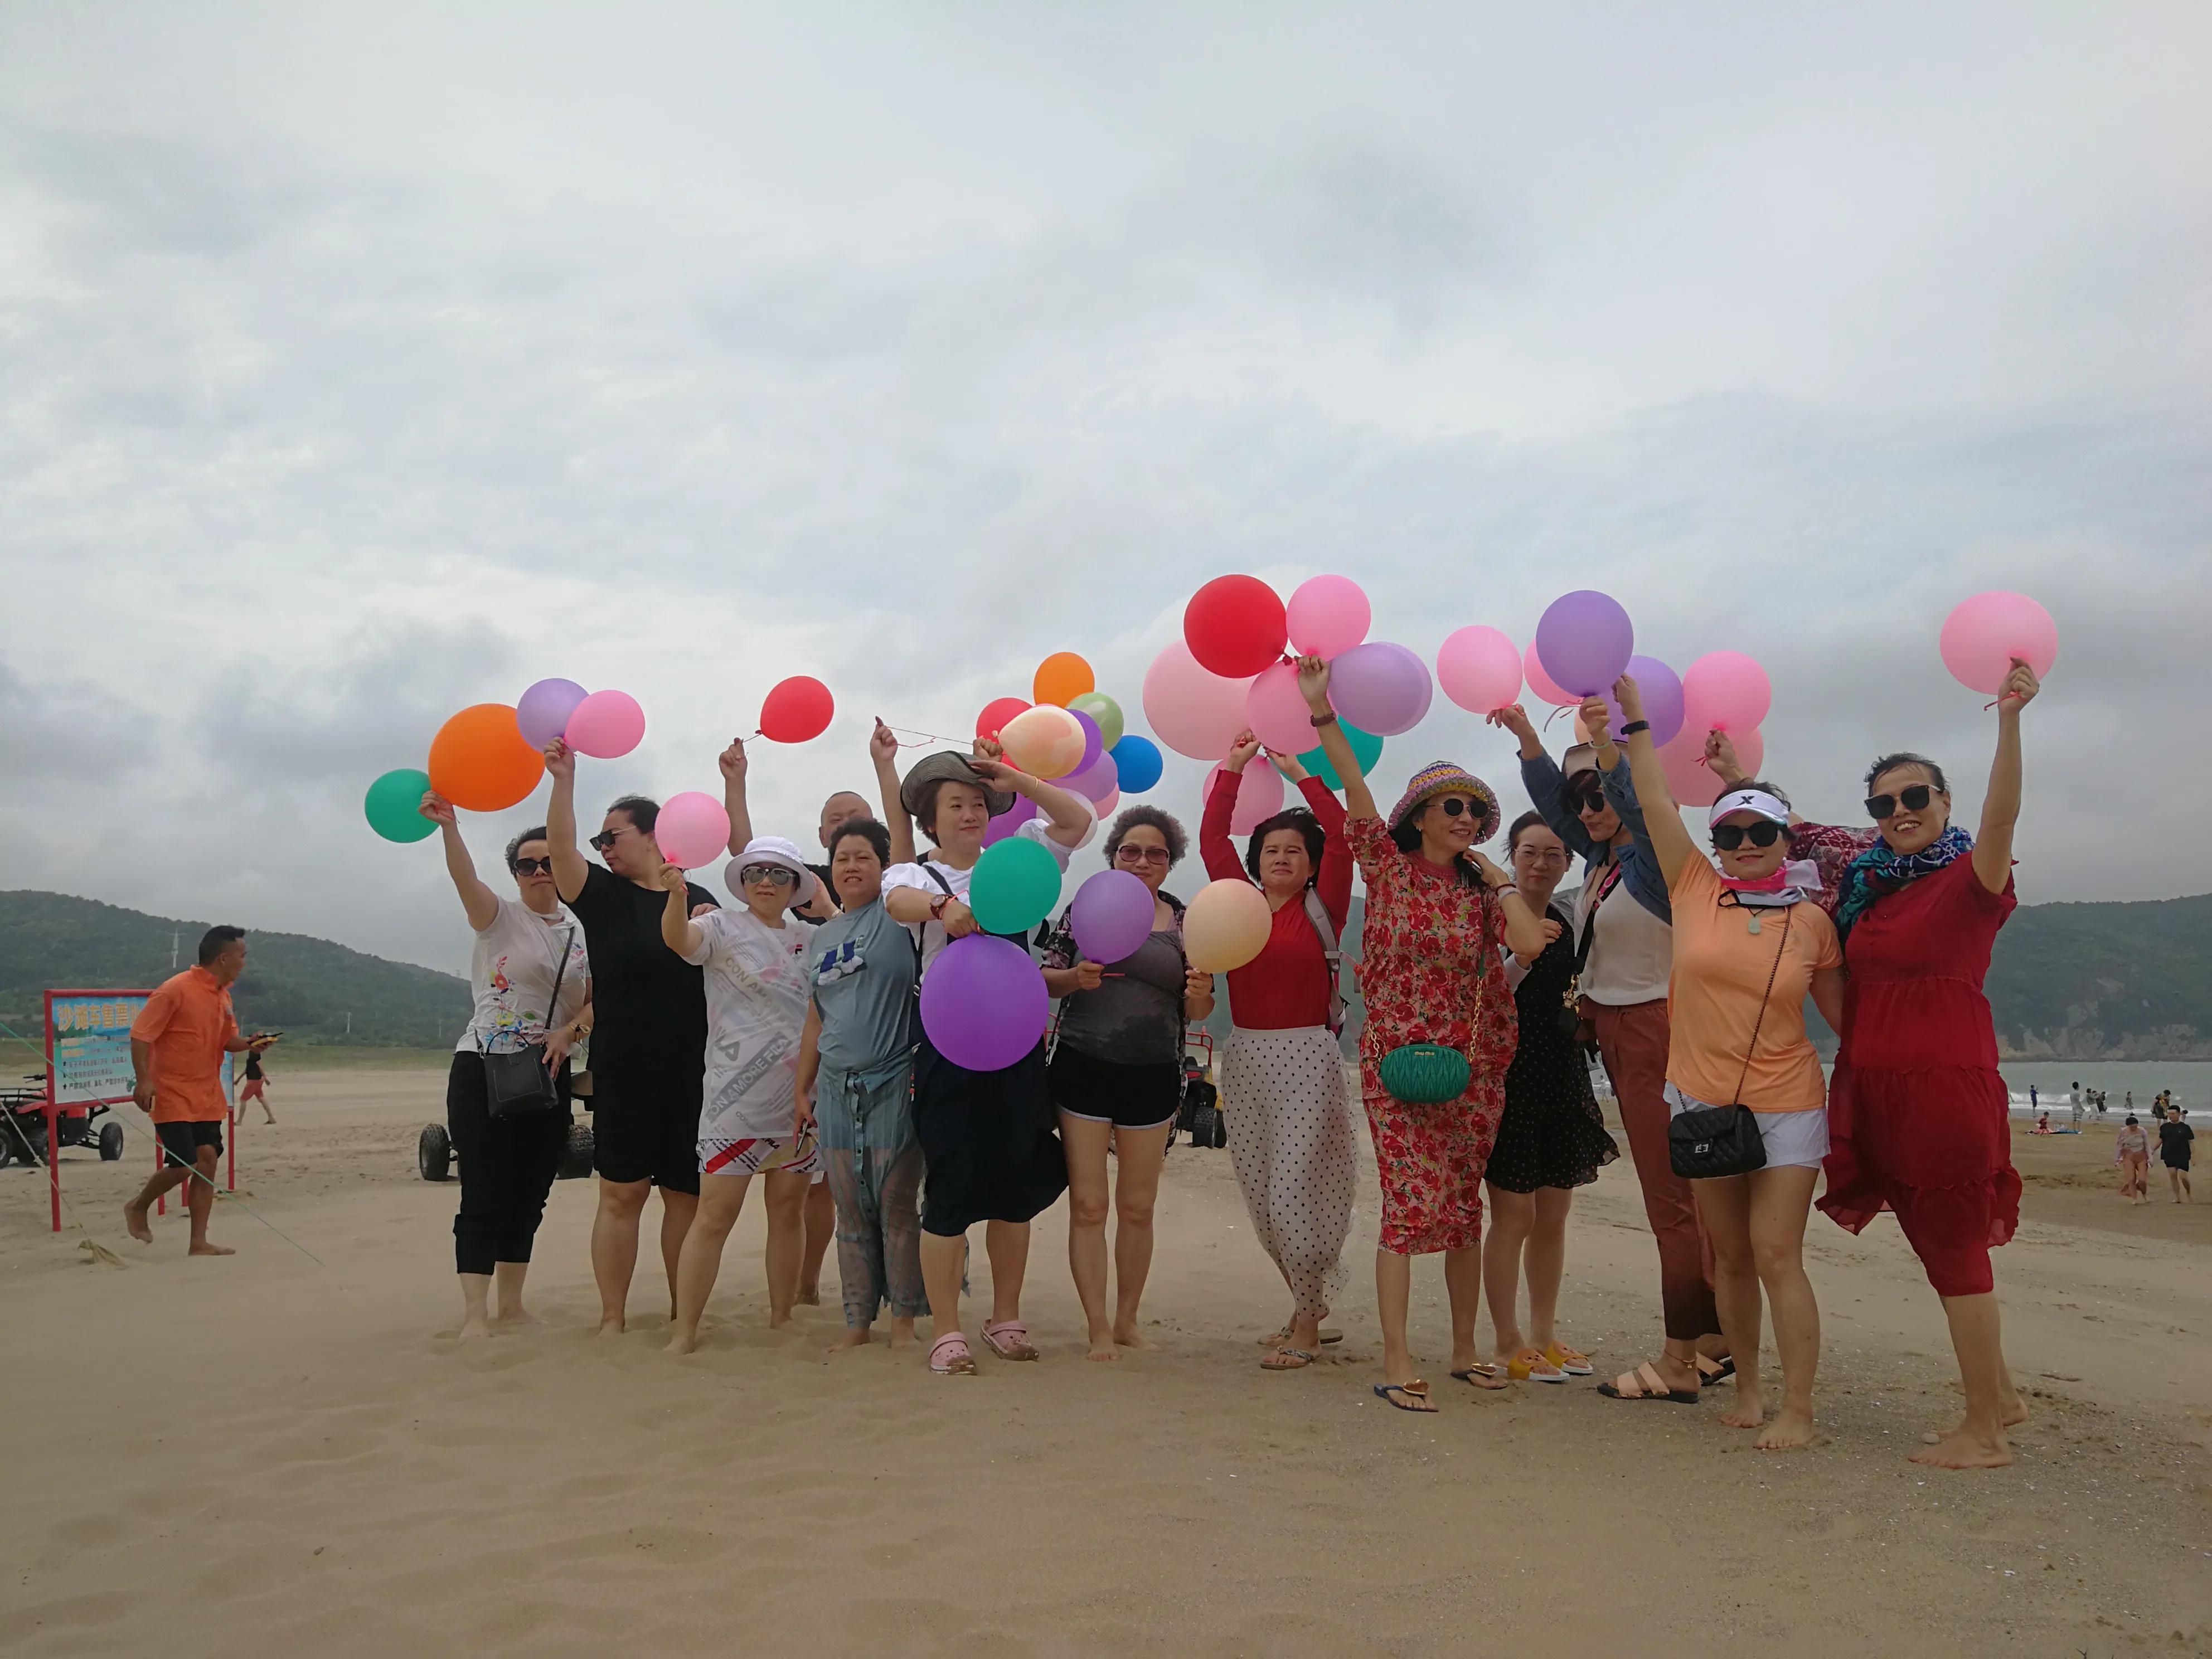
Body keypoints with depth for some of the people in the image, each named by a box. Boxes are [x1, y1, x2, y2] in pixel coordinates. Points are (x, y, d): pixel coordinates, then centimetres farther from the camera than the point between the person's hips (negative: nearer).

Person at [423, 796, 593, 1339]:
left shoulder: (582, 933, 11)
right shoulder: (499, 917, -2)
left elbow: (596, 1002, 9)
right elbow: (464, 878, -22)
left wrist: (571, 1030, -12)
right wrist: (448, 826, -39)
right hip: (483, 1071, -5)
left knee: (529, 1195, 10)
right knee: (485, 1196, -7)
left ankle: (510, 1306, 19)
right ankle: (474, 1315, -3)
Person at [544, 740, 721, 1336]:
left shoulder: (699, 900, 10)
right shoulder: (603, 895, 5)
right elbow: (561, 850, -13)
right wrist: (564, 780, -23)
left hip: (692, 1074, 2)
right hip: (623, 1074, -2)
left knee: (686, 1194, 7)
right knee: (621, 1194, -1)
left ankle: (683, 1312, 17)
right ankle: (613, 1317, 8)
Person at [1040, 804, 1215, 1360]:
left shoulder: (1185, 922, 6)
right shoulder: (1085, 908, 1)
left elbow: (1195, 1012, 7)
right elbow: (1045, 980, 2)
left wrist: (1200, 995, -16)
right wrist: (1076, 977, -19)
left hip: (1153, 1077, 2)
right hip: (1084, 1069, -2)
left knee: (1138, 1207, 11)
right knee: (1088, 1205, -1)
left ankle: (1128, 1320, 26)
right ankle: (1099, 1329, 9)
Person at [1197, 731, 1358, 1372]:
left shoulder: (1321, 909, 1)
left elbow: (1343, 837, -8)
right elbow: (1212, 840, 7)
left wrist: (1299, 773, -3)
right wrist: (1233, 769, 5)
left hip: (1306, 1058, -4)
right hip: (1246, 1057, 5)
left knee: (1294, 1192, -10)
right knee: (1261, 1198, 8)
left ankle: (1308, 1326, 2)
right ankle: (1306, 1309, 25)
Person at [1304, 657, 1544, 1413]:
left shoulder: (1481, 888, 8)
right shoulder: (1390, 867, 0)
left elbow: (1530, 943, -10)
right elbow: (1356, 792, -13)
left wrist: (1495, 877, -1)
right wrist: (1322, 715, -23)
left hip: (1474, 1063, 4)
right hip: (1400, 1057, -4)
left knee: (1464, 1205, 10)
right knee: (1412, 1203, -9)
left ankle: (1464, 1349, 23)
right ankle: (1396, 1362, -3)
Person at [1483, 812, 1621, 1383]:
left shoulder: (1571, 923, 10)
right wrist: (1521, 957, -26)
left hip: (1564, 1078, 6)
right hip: (1508, 1077, -6)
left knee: (1553, 1216, 11)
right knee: (1513, 1215, -2)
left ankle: (1545, 1335, 23)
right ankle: (1508, 1343, 10)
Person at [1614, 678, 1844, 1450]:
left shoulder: (1811, 920, -1)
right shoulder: (1696, 891, -1)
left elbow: (1841, 1011, 7)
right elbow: (1657, 803, -3)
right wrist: (1634, 720, -5)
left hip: (1786, 1106, -2)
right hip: (1702, 1102, 2)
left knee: (1776, 1255, -6)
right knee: (1729, 1256, 12)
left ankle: (1798, 1410, 3)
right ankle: (1748, 1390, 26)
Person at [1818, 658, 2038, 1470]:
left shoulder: (1970, 877, -7)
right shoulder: (1868, 886, 12)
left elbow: (2001, 814, -27)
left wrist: (2009, 721, -40)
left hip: (1948, 1083, -7)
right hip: (1877, 1089, 7)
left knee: (1954, 1250, -1)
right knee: (1939, 1247, 15)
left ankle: (1984, 1433, 9)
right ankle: (2001, 1395, 31)